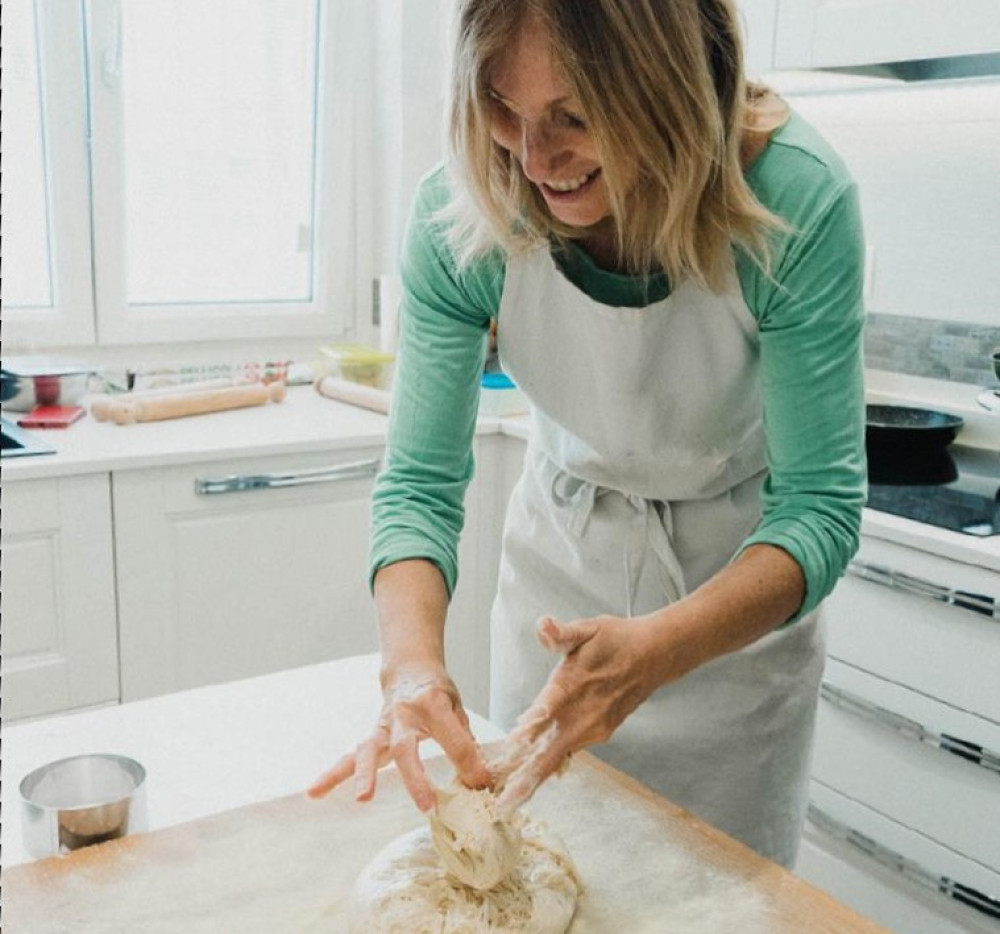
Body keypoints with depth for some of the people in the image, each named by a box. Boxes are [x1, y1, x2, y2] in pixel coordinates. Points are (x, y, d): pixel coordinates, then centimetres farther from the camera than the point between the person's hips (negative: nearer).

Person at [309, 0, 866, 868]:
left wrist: (652, 650, -44)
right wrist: (413, 660, -36)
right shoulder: (461, 212, -22)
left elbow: (821, 503, -27)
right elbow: (421, 481, -18)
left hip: (744, 594, -1)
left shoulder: (796, 197, -28)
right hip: (559, 555, 2)